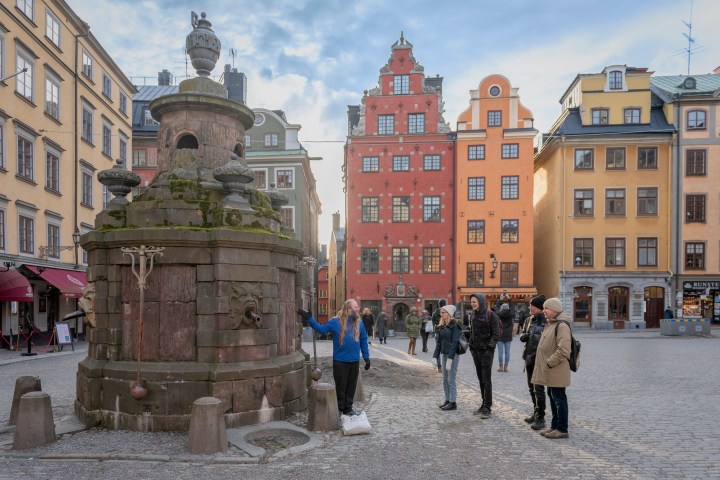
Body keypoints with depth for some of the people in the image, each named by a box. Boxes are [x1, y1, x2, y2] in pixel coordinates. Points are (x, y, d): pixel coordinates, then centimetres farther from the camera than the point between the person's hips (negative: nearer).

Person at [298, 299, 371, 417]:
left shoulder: (359, 323, 5)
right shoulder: (336, 322, -6)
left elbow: (363, 341, 9)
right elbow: (321, 329, -7)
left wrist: (366, 357, 7)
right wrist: (309, 319, -17)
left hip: (355, 361, 4)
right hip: (340, 361, -4)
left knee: (351, 386, 12)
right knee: (340, 386, 5)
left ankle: (348, 408, 26)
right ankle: (339, 409, 20)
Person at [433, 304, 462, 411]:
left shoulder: (455, 325, -12)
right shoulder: (441, 326, 10)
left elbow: (454, 342, -17)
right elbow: (439, 342, 12)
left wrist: (450, 358, -21)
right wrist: (435, 356, 7)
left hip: (453, 355, -8)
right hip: (444, 354, 8)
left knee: (451, 379, -3)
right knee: (445, 379, 11)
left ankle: (453, 403, 5)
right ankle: (447, 400, 20)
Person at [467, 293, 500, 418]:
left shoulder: (490, 315, -10)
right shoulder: (472, 315, 9)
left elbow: (496, 333, -11)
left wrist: (490, 347, -18)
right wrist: (471, 344, 10)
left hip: (486, 351, -7)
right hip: (475, 350, 7)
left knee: (486, 380, -4)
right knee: (480, 379, 12)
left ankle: (487, 407, 2)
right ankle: (484, 404, 21)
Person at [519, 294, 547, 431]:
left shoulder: (547, 321, -14)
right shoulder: (529, 320, 8)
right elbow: (523, 335, 18)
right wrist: (523, 336, -4)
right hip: (529, 358, 8)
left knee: (538, 388, -7)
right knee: (532, 387, 17)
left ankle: (541, 418, 2)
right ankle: (536, 413, 31)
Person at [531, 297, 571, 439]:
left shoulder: (562, 326, -19)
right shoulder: (551, 324, 13)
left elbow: (563, 350, -26)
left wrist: (549, 362, -20)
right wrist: (545, 363, 16)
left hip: (556, 371, -10)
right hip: (549, 371, 10)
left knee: (559, 398, -1)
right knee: (553, 397, 16)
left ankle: (562, 429, 9)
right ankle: (555, 426, 27)